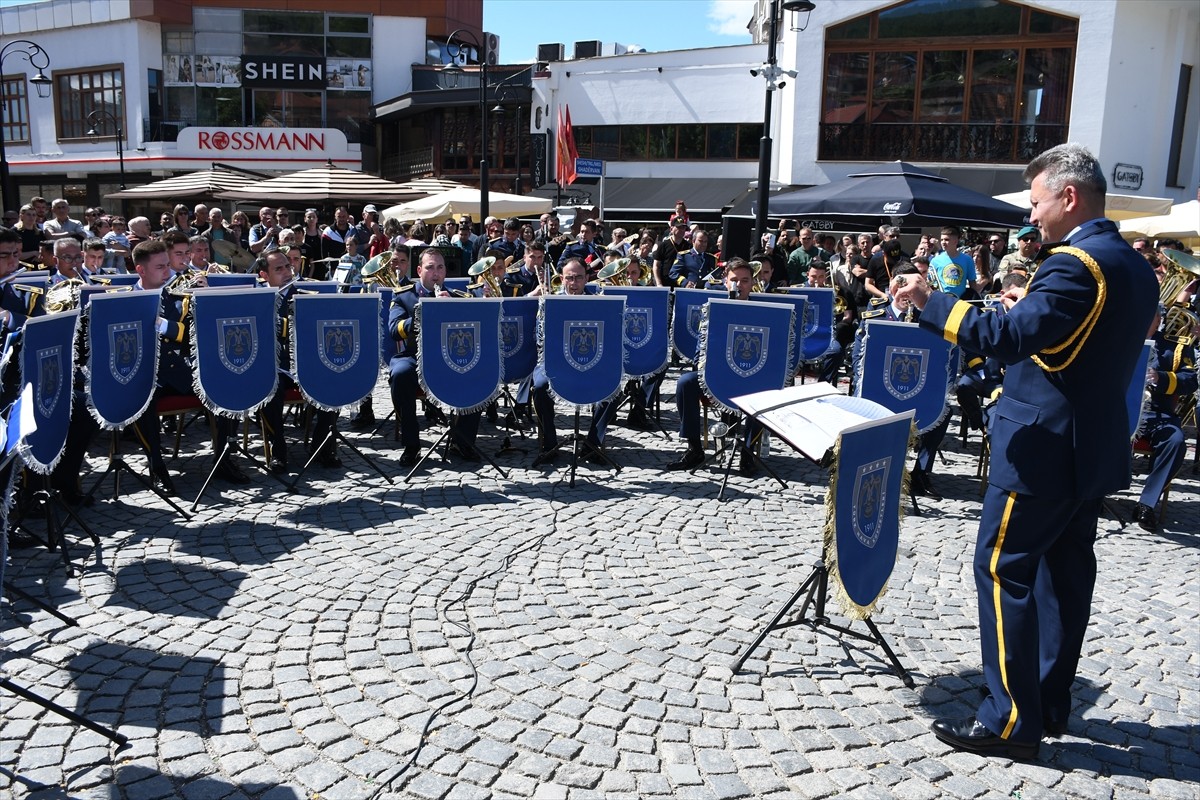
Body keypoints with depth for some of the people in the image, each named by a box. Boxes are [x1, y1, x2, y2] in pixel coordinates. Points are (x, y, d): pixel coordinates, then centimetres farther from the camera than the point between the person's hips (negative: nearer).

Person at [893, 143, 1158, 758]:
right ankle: (1050, 703, 27)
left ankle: (1011, 721, 3)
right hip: (1094, 448, 10)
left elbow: (1008, 338, -31)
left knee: (1003, 569, -3)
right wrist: (1033, 311, 13)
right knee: (1065, 568, 15)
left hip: (1041, 448, -10)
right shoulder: (1135, 268, 11)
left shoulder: (1074, 263, -19)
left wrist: (931, 302, -25)